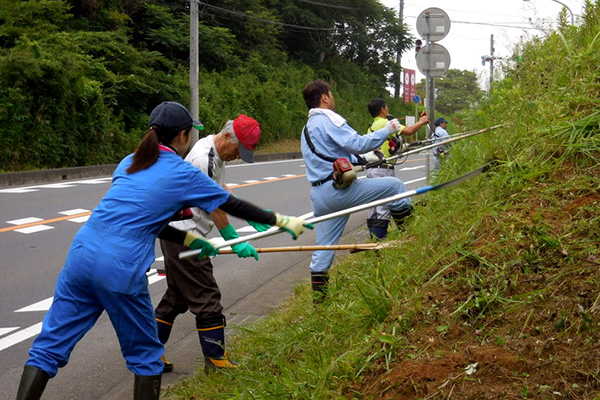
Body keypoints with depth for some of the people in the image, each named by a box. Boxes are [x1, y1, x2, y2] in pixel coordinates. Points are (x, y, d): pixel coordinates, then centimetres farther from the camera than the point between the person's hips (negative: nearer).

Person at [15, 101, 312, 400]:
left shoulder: (129, 163, 19)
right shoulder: (182, 174, 4)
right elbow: (234, 206, 12)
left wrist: (188, 239, 31)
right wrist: (282, 222, 24)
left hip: (81, 255, 5)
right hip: (122, 269, -5)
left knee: (49, 347, 7)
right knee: (144, 355, 13)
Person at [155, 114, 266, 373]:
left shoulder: (216, 154, 11)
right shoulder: (203, 158, -21)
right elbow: (214, 206, -20)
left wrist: (253, 220, 18)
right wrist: (235, 242, -16)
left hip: (179, 235, 11)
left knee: (177, 295, 16)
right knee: (207, 297, -3)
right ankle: (215, 360, 5)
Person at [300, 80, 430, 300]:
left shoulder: (307, 129, 23)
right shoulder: (328, 120, -8)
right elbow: (358, 144, -18)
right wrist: (386, 130, -7)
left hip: (319, 195, 9)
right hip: (341, 189, -9)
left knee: (324, 246, 12)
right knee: (396, 186, 2)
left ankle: (317, 292, 13)